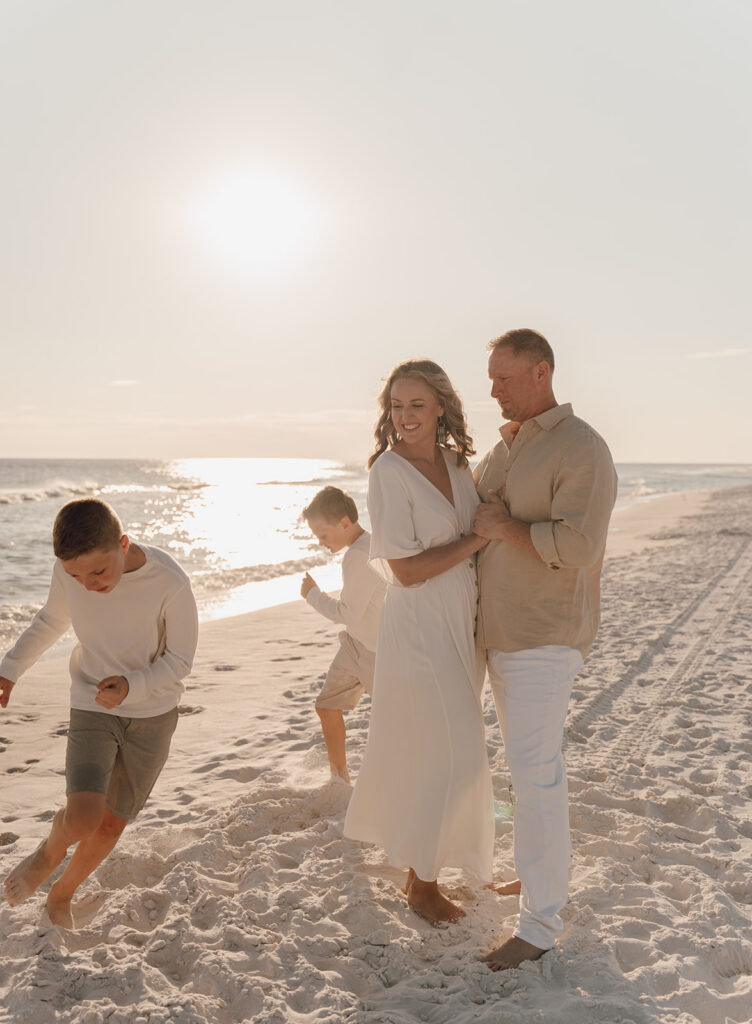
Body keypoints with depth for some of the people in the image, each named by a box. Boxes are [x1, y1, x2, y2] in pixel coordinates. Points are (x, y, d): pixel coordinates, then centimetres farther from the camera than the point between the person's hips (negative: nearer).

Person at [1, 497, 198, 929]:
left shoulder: (171, 585, -26)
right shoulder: (70, 569, -15)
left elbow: (180, 660, -13)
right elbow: (53, 619, 7)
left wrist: (131, 686, -30)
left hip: (153, 715, -1)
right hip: (92, 710, 1)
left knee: (112, 824, 12)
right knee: (82, 819, -20)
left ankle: (62, 894, 42)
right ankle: (50, 851, 17)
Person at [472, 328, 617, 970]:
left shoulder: (582, 449, -16)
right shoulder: (504, 449, 11)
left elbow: (577, 546, -26)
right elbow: (469, 507, 27)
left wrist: (506, 528, -17)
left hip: (545, 638, -9)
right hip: (500, 631, 9)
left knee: (535, 772, -7)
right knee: (527, 759, 18)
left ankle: (541, 920, 4)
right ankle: (542, 868, 34)